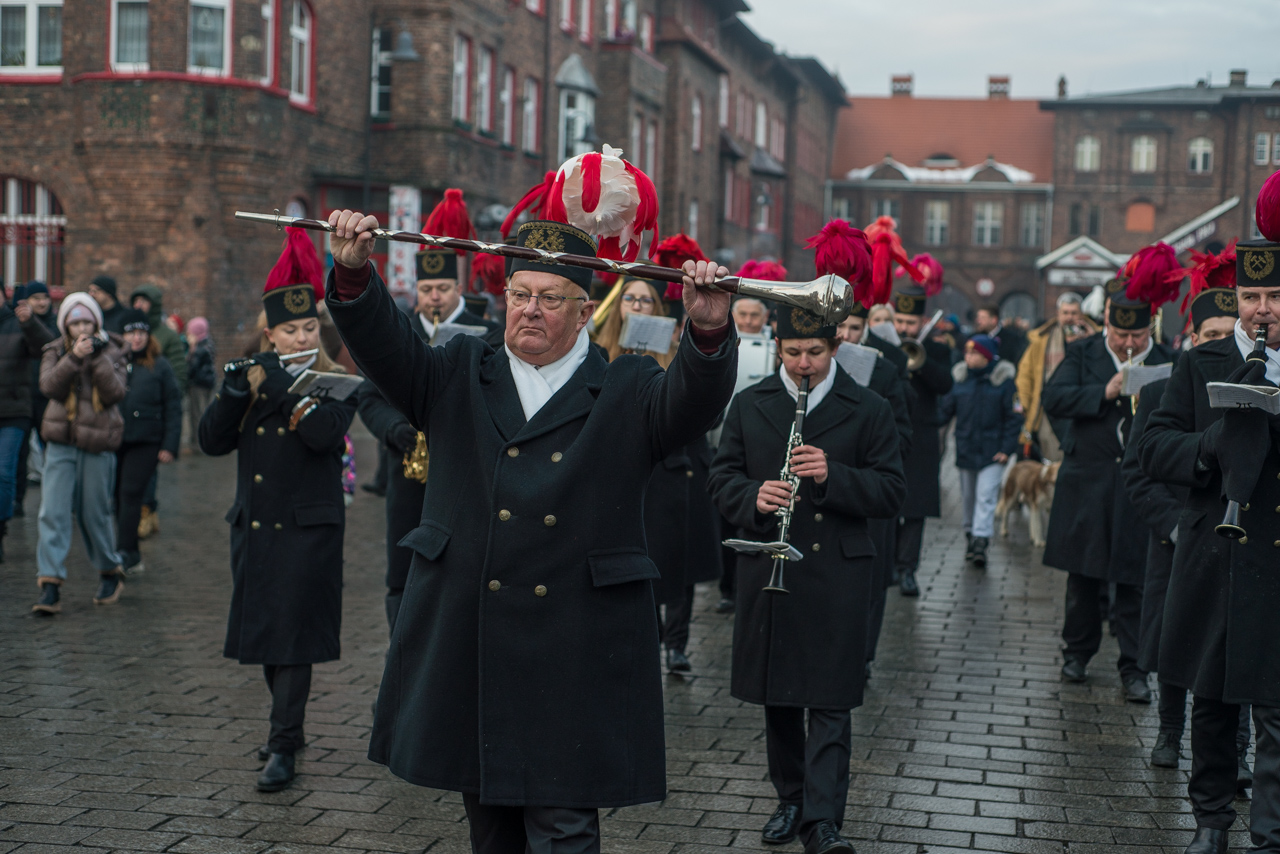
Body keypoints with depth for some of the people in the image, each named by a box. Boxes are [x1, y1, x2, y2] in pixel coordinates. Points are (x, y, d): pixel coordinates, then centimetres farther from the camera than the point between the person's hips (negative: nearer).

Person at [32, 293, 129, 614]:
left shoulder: (112, 351, 3)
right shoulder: (55, 351, 6)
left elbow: (115, 392, -10)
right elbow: (49, 385, -11)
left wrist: (98, 358, -18)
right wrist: (73, 358, -24)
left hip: (97, 444, -1)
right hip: (61, 442, 1)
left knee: (95, 514, 7)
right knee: (52, 512, -8)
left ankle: (110, 572, 28)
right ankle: (50, 585, -9)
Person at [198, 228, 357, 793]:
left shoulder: (335, 383, -4)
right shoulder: (247, 375, 9)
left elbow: (324, 433, -23)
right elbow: (211, 441, -1)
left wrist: (280, 384, -22)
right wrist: (236, 391, -14)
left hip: (309, 528, -5)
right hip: (253, 526, 5)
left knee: (293, 632, -8)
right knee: (262, 629, 14)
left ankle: (282, 747, -4)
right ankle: (290, 726, 30)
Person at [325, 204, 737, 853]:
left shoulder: (629, 393, 3)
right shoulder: (458, 377, 10)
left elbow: (694, 402, -14)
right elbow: (384, 348, -2)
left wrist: (708, 331, -34)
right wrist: (353, 273, -20)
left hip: (576, 654, -3)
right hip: (463, 648, 3)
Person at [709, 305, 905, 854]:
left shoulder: (868, 411, 1)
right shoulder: (749, 405, 8)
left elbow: (891, 493, -3)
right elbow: (722, 475, 8)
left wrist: (832, 476, -19)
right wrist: (752, 499, -14)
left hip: (837, 573, -3)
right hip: (767, 572, 3)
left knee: (830, 704, -5)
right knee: (777, 700, 12)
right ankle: (790, 799, 28)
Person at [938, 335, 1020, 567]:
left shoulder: (1002, 381, -4)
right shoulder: (960, 379, 5)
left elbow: (1012, 417, -3)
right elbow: (946, 409, 7)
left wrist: (1007, 449, -9)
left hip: (992, 451, -4)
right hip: (965, 449, 4)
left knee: (986, 495, -11)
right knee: (968, 495, 13)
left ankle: (981, 541, -15)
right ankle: (970, 534, 28)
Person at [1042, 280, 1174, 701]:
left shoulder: (1167, 363, 3)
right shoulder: (1083, 354, 4)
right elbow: (1052, 398, -10)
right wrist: (1105, 391, -18)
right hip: (1087, 481, 1)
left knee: (1135, 579, 0)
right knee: (1083, 574, 11)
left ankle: (1134, 667, 8)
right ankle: (1078, 650, 28)